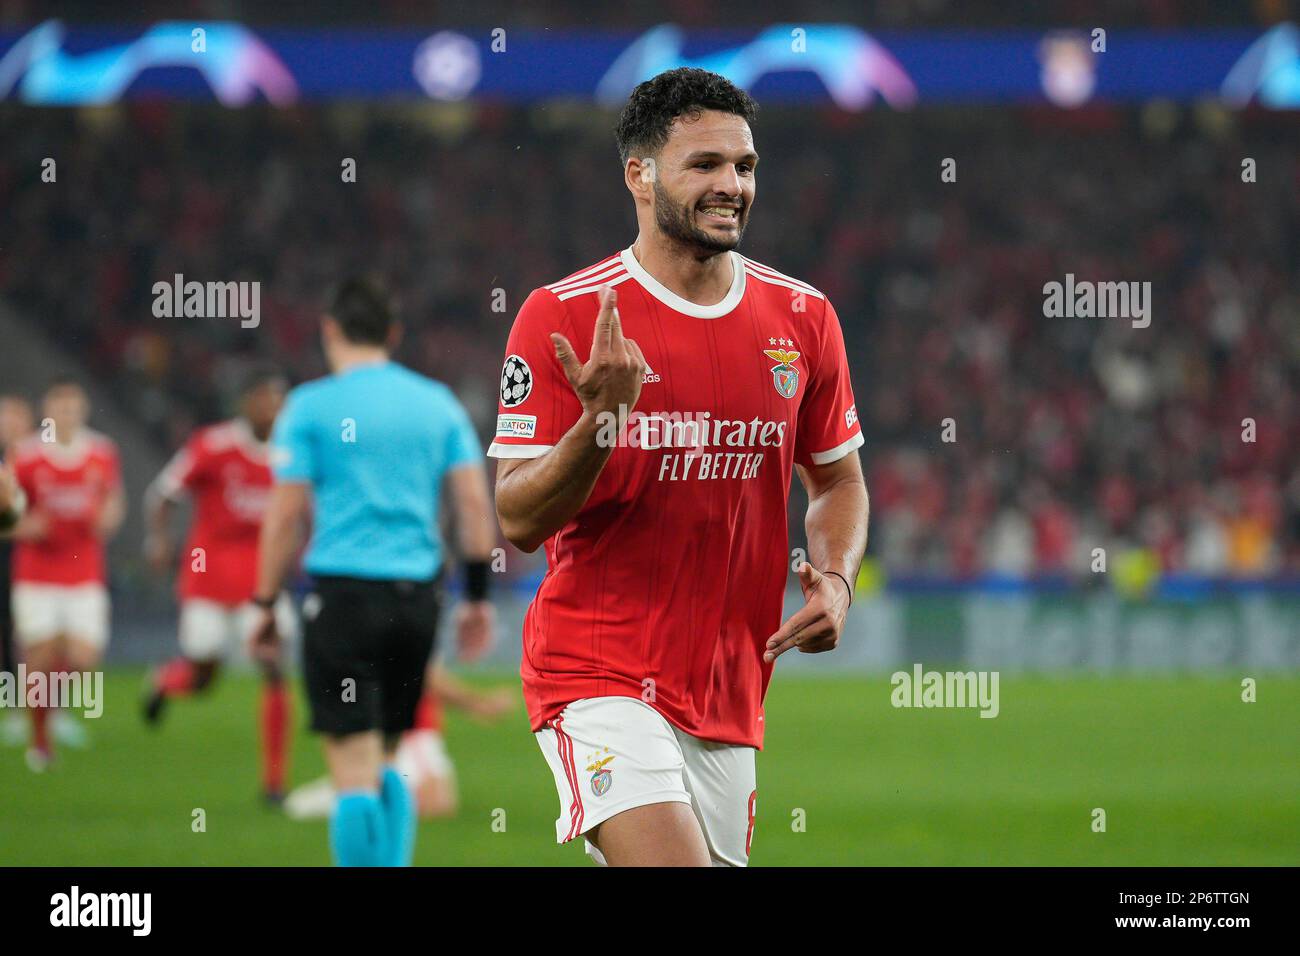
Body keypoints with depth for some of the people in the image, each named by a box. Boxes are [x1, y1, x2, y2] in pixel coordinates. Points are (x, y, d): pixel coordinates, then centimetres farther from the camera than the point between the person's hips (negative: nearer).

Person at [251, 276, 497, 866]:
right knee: (386, 763, 18)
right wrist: (477, 596, 11)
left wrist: (266, 605, 3)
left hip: (343, 593, -4)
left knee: (354, 770, -6)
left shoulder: (311, 407, -2)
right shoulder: (437, 403, 9)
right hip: (417, 595, 4)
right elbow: (475, 502, 6)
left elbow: (285, 513, -5)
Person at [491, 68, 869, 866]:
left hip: (731, 693, 5)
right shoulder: (561, 317, -8)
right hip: (599, 678, -5)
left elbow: (839, 479, 20)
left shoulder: (803, 317, 6)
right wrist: (600, 421, -26)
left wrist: (836, 582, 0)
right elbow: (519, 522, -9)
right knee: (672, 863, -25)